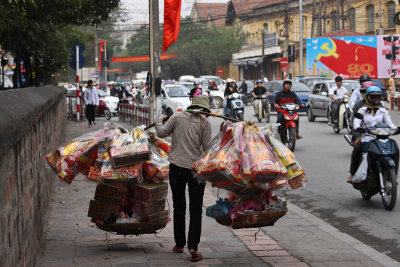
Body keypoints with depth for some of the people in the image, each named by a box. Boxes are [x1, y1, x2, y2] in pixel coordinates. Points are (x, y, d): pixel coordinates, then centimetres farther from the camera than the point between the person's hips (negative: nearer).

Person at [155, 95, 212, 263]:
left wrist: (159, 120, 21)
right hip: (197, 169, -2)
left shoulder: (177, 117, 2)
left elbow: (161, 133, 2)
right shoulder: (204, 122, -2)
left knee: (179, 207, 15)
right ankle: (193, 247, -8)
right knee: (196, 210, 3)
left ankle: (179, 244, 22)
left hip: (177, 167, 2)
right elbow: (207, 148, -3)